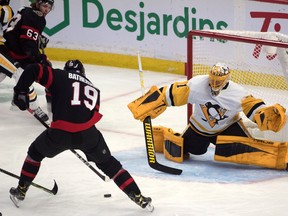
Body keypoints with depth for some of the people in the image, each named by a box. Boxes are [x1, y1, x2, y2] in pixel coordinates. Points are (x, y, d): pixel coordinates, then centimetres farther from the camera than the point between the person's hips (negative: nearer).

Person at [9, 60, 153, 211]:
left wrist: (20, 92, 12)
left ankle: (20, 192, 33)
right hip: (87, 133, 2)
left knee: (36, 152, 28)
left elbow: (32, 70, 3)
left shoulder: (59, 76, 16)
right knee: (108, 163, 22)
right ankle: (139, 198, 16)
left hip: (60, 132, -2)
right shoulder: (93, 88, 27)